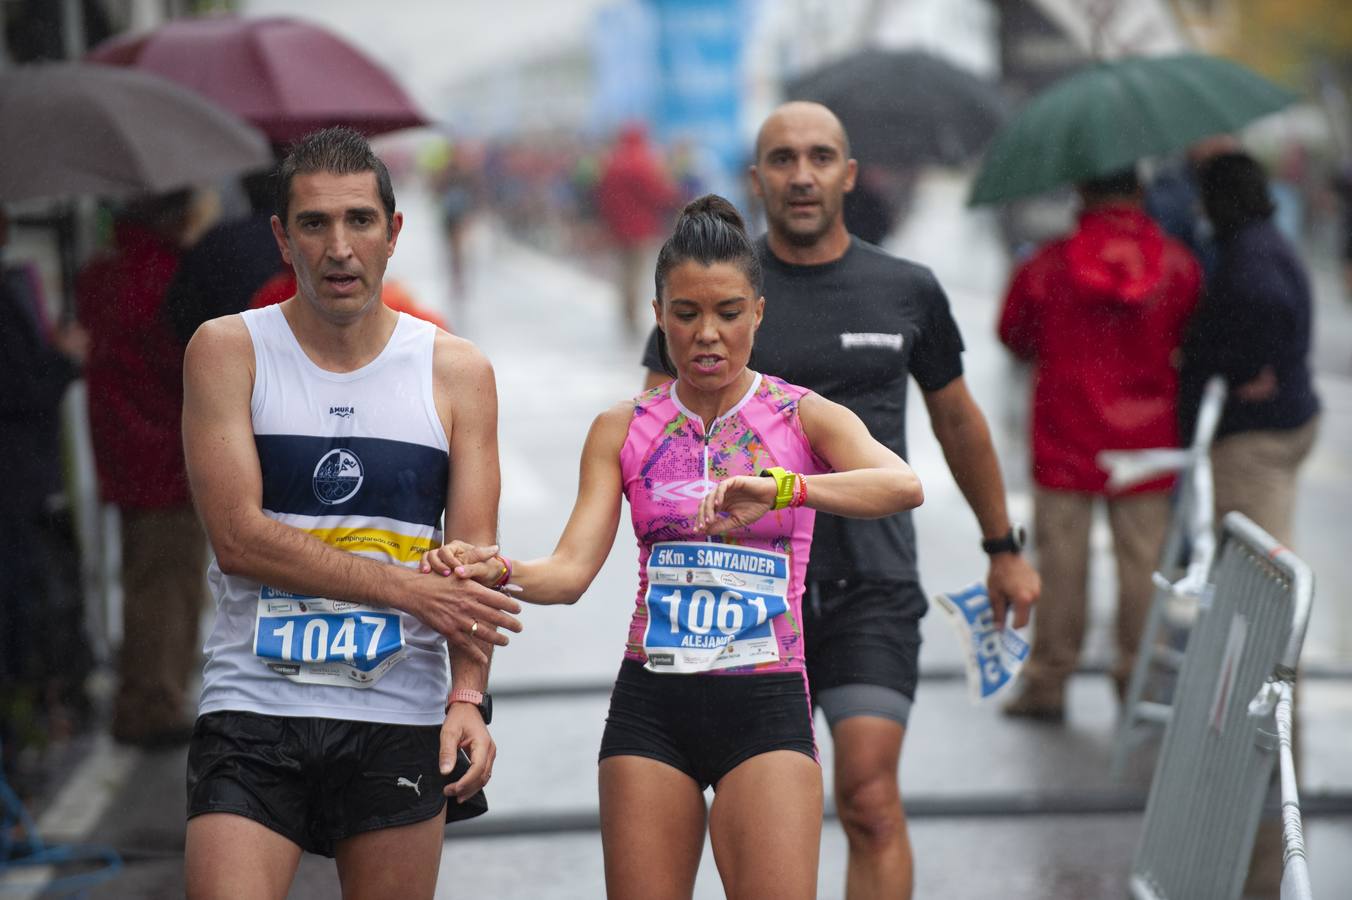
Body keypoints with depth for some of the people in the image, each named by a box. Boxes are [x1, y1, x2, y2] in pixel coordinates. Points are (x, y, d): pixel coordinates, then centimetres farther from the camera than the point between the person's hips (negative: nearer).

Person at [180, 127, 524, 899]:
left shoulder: (457, 372, 6)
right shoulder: (228, 352, 1)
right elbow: (238, 536, -9)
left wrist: (469, 697, -15)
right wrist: (408, 588, -12)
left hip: (400, 725, 2)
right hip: (254, 710, -1)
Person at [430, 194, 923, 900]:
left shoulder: (805, 418, 0)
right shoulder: (623, 430, 7)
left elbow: (903, 486, -20)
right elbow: (572, 569, -3)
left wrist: (779, 487, -36)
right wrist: (497, 571, -25)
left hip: (765, 707, -2)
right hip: (651, 705, 2)